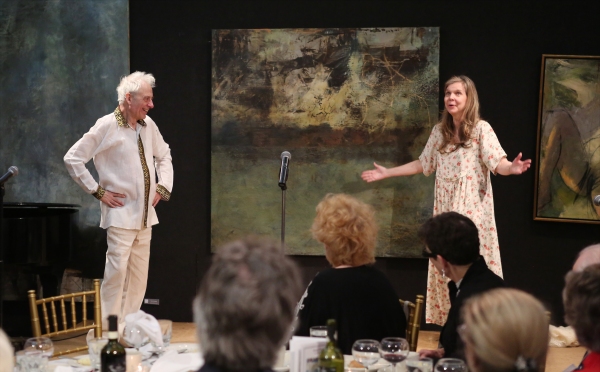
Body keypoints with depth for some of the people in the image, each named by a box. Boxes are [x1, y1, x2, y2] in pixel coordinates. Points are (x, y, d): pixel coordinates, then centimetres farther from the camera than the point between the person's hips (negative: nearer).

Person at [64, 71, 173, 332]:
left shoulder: (148, 125, 9)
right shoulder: (107, 126, -10)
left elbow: (164, 156, 25)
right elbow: (73, 159, -10)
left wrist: (162, 188, 12)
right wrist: (98, 192, -10)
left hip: (145, 214, 7)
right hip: (120, 214, -7)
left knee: (139, 275, 9)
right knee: (117, 270, -12)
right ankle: (110, 330, -4)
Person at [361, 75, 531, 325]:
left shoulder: (481, 129, -6)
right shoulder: (439, 131, 11)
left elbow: (498, 164, -15)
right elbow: (423, 165, 21)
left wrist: (511, 168, -38)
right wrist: (387, 173, 24)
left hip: (472, 209, -5)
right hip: (445, 209, 6)